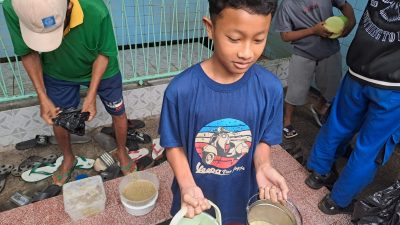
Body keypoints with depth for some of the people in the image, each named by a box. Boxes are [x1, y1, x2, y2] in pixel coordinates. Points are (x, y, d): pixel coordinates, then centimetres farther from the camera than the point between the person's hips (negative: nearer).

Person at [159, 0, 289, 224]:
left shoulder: (271, 88, -19)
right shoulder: (181, 89, -25)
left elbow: (263, 140, -6)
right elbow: (174, 145, -13)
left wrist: (263, 165, -24)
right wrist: (187, 185, -27)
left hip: (242, 192, 2)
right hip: (198, 193, -1)